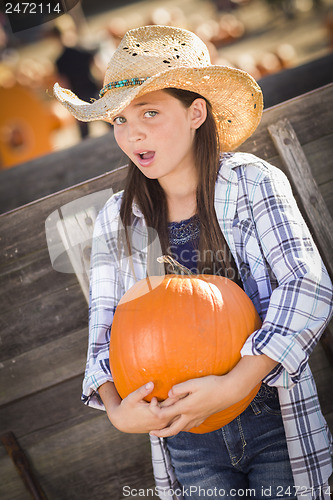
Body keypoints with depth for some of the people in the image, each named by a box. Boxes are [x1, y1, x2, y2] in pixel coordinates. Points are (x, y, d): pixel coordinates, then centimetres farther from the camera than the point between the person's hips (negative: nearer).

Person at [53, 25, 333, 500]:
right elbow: (105, 328, 5)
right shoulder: (117, 221, 2)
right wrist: (115, 408, -15)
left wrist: (234, 383, -27)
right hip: (188, 439, 2)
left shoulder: (253, 183, -8)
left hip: (277, 423, -2)